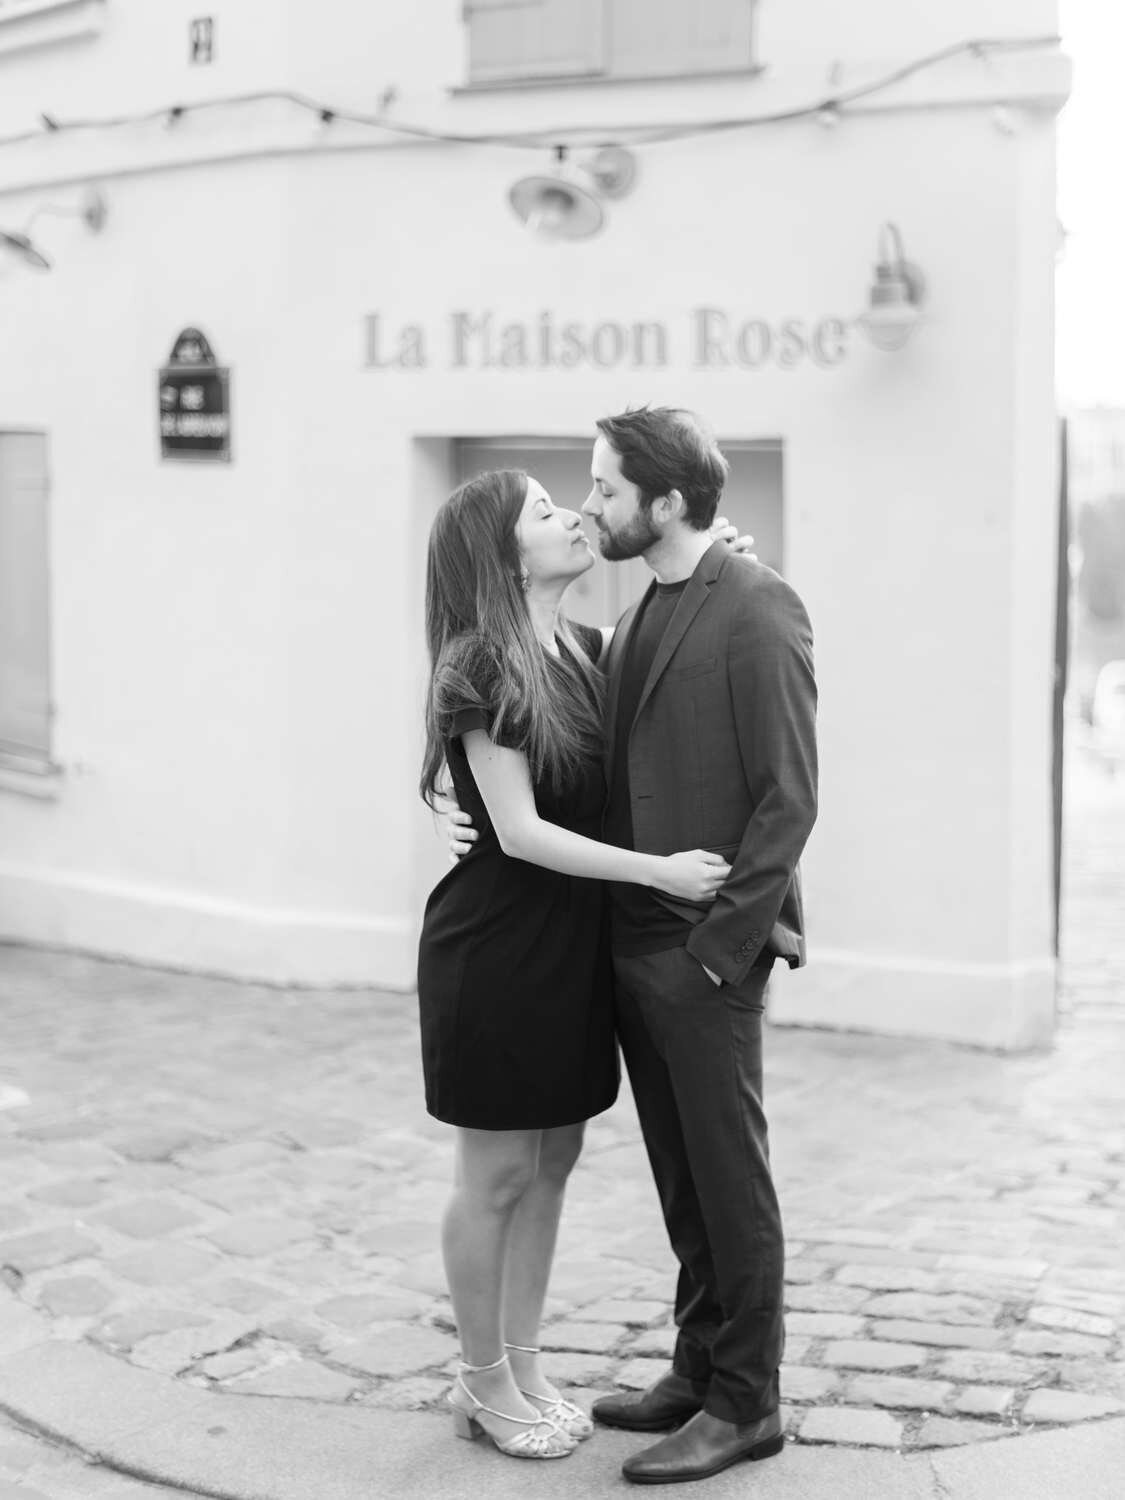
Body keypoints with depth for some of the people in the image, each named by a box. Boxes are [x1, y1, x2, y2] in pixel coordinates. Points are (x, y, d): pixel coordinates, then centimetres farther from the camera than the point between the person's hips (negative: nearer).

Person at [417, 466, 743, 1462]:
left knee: (554, 1159, 14)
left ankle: (522, 1367, 27)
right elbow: (520, 832, -19)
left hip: (575, 942, 8)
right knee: (497, 1172, 4)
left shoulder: (590, 652, 6)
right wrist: (658, 870, -20)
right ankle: (486, 1386, 20)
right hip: (496, 944, -7)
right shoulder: (482, 669, -16)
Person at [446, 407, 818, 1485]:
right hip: (632, 941, 8)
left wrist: (720, 943, -18)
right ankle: (699, 1368, 29)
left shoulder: (756, 615, -13)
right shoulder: (640, 617, 15)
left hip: (709, 950, -8)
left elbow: (788, 799, -16)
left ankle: (745, 1405, 15)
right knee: (680, 1178, 16)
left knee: (728, 1177, 3)